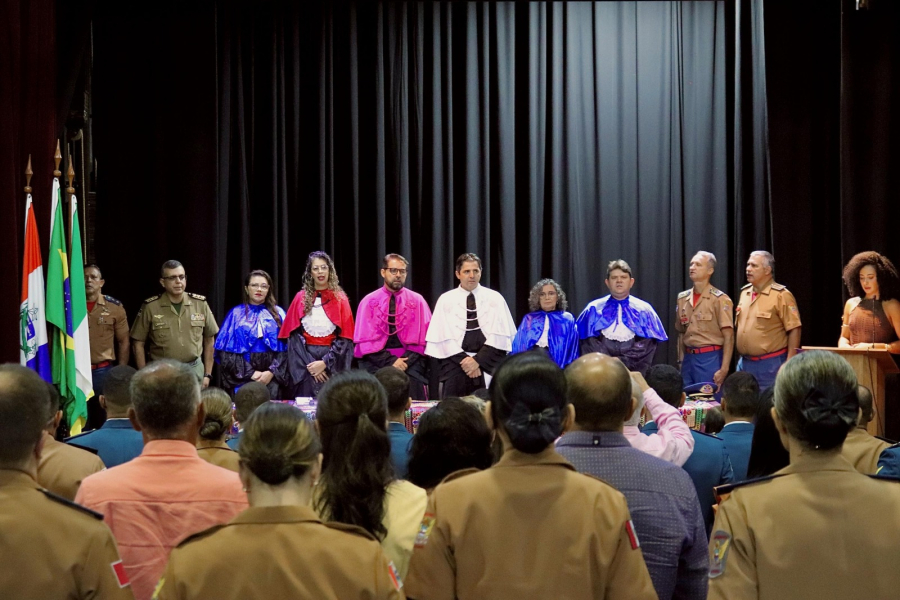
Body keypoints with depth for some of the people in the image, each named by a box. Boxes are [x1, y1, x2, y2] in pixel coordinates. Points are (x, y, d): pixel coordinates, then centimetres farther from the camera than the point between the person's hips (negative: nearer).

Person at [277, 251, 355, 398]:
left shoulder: (340, 299, 5)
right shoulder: (301, 298, 8)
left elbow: (345, 337, -1)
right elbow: (293, 335, 3)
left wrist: (325, 362, -12)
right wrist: (309, 364, -9)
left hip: (333, 364, -1)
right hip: (305, 363, 1)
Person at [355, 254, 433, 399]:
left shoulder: (417, 301, 8)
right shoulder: (369, 301, 6)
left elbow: (424, 337, 3)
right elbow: (365, 340, 1)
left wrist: (406, 362, -11)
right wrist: (390, 361, -11)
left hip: (410, 365, 0)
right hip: (376, 364, 0)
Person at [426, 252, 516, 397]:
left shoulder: (495, 298, 6)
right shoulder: (446, 300, 6)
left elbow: (500, 334, -2)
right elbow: (443, 336, -1)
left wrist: (478, 360, -12)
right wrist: (464, 360, -11)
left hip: (489, 364, 0)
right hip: (455, 366, 0)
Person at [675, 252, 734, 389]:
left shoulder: (720, 299, -7)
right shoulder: (682, 298, 10)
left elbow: (728, 337, -10)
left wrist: (724, 369, -16)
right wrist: (681, 361, 12)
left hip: (710, 358, -5)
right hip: (688, 358, 5)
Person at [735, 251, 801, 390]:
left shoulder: (781, 295, -10)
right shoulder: (744, 292, 12)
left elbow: (794, 330, -12)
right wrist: (741, 357, 15)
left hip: (770, 365, -7)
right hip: (744, 363, 7)